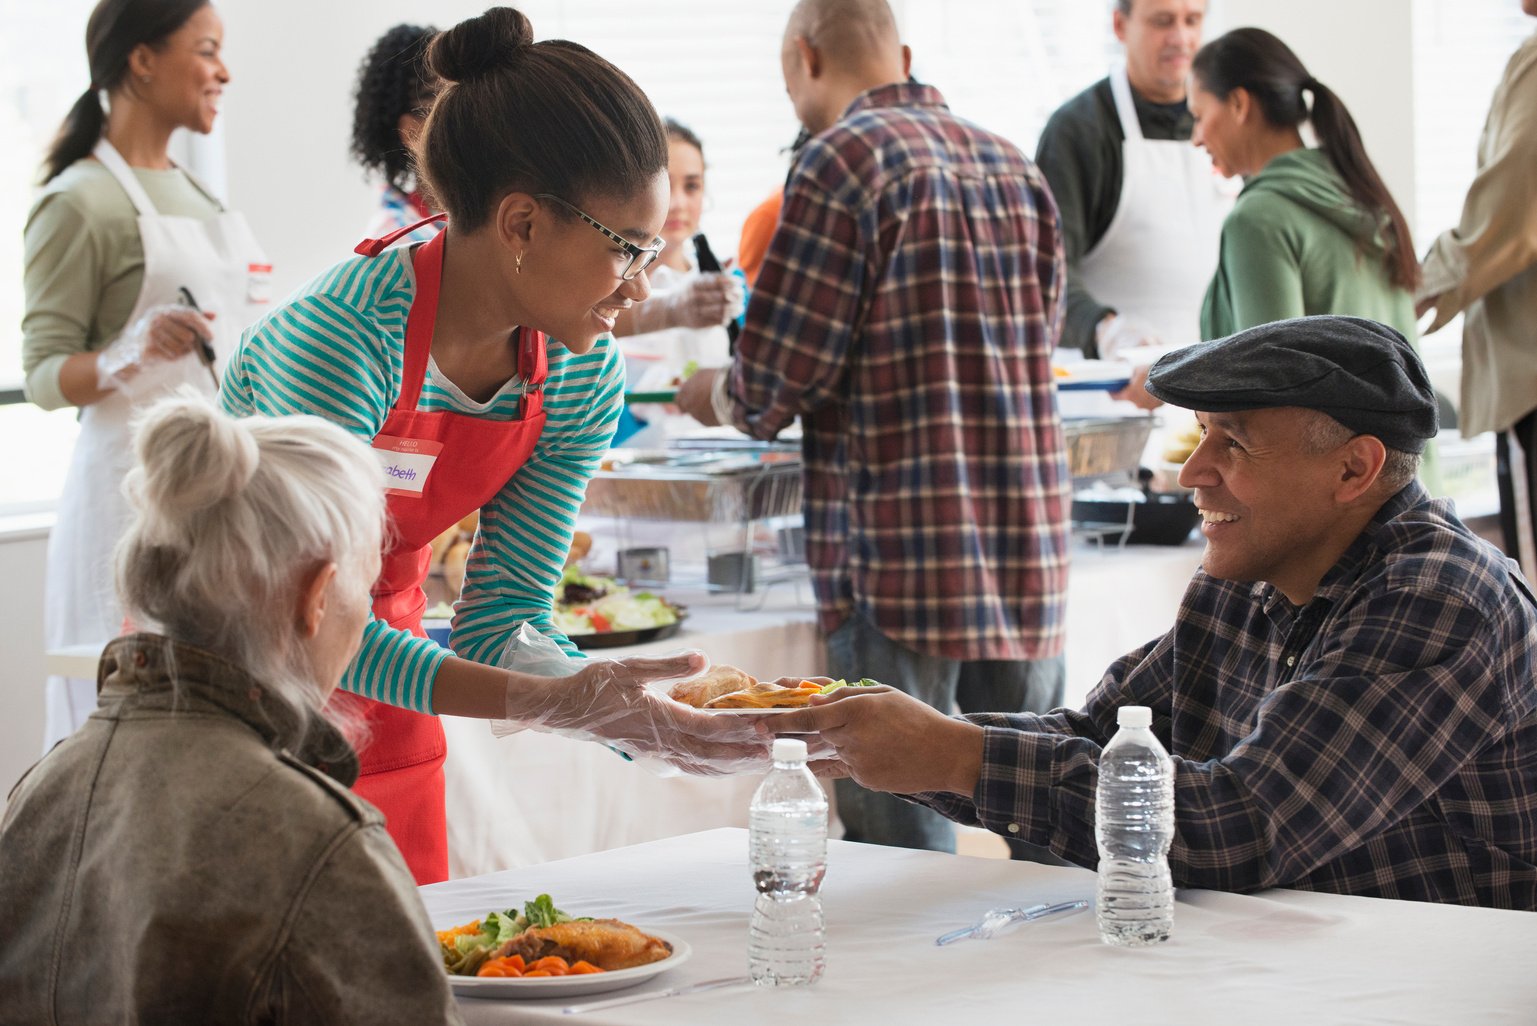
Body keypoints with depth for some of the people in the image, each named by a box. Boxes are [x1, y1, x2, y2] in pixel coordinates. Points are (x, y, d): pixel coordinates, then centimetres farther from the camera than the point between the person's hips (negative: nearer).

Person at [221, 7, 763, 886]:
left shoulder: (584, 375, -11)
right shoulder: (340, 341, -32)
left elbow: (504, 619, -7)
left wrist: (645, 718, -25)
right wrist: (549, 704, -40)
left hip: (383, 701, 6)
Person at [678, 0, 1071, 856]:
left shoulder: (846, 158, -7)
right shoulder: (1018, 169, 13)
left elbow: (782, 375, -10)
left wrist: (717, 395, 13)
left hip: (901, 555, -6)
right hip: (1030, 551, 7)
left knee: (903, 844, -1)